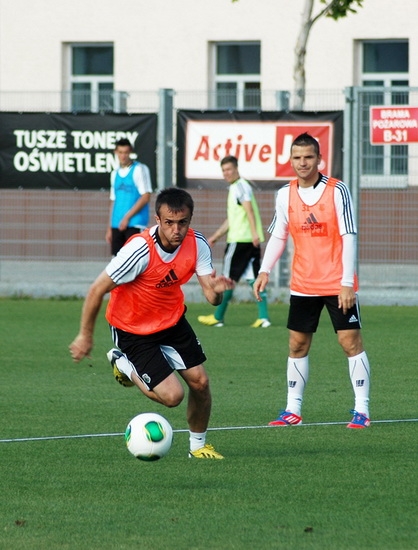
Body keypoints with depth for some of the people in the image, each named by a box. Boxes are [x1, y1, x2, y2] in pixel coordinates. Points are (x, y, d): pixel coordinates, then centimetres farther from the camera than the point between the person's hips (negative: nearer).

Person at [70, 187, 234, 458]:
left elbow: (211, 297, -15)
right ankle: (123, 363, 16)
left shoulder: (197, 244, -16)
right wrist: (85, 336, -14)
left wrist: (217, 289, -40)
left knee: (200, 382, 1)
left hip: (172, 320, 5)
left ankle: (199, 445, 27)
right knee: (172, 395, -11)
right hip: (133, 330, -5)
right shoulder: (140, 250, -32)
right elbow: (97, 290, -22)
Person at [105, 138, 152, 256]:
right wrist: (109, 228, 16)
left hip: (135, 224, -6)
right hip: (117, 225, 6)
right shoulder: (115, 174, 16)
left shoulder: (139, 169, -3)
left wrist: (127, 217, -12)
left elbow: (146, 197, -10)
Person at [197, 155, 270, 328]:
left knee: (229, 278, 0)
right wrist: (216, 236, 33)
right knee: (254, 279, 3)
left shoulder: (241, 186, -8)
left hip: (240, 240, -9)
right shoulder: (234, 188, 23)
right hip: (251, 241, 9)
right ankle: (263, 317, -4)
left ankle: (218, 317, 7)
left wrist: (254, 233, -32)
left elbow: (249, 210, -21)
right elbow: (231, 219, 30)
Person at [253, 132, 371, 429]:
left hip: (337, 284, -4)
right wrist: (265, 271, -2)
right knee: (297, 344, 7)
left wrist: (347, 283, -17)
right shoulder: (285, 194, 3)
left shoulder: (337, 191, -10)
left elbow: (349, 237, -12)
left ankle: (362, 410, -2)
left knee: (351, 341, -6)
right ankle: (293, 410, 15)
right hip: (303, 284, 4)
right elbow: (278, 236, 12)